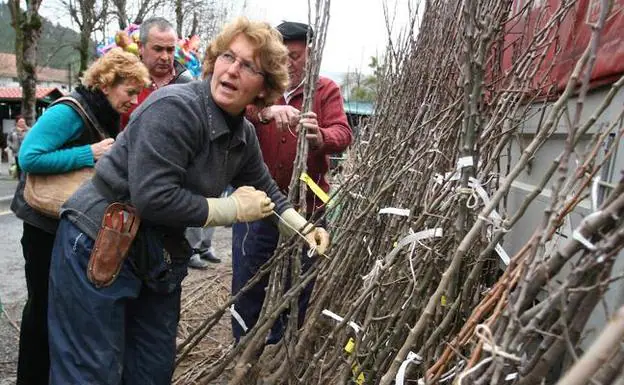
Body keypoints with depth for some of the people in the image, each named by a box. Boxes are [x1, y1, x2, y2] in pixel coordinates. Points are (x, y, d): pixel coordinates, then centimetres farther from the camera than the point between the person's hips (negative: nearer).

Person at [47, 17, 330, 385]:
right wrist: (234, 209, -19)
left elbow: (265, 190, 18)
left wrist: (304, 228, 7)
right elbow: (153, 198, -29)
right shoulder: (174, 107, -23)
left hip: (160, 257, 8)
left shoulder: (244, 135, 1)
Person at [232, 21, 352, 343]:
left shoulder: (326, 90, 2)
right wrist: (268, 110, -42)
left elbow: (342, 134, -13)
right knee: (247, 283, 8)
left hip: (305, 206, 0)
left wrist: (320, 137, -37)